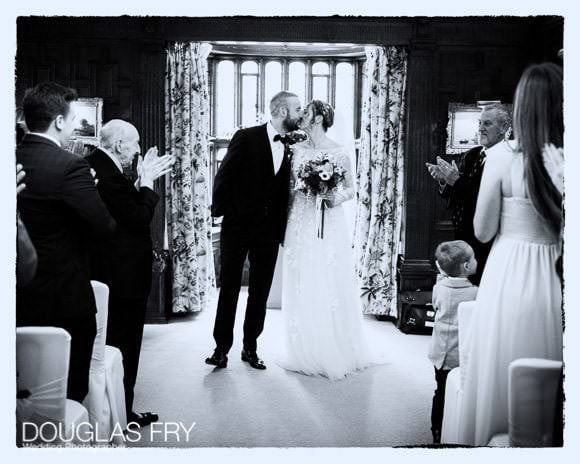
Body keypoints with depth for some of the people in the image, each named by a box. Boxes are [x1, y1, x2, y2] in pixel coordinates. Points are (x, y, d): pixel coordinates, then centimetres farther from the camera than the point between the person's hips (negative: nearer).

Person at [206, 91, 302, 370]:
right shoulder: (247, 137, -7)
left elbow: (286, 191, 8)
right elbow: (224, 177, -6)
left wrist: (281, 229, 2)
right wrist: (220, 210, -7)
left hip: (269, 231, 4)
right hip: (238, 226, -4)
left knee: (260, 292, 9)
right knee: (229, 288, 4)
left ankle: (250, 348, 21)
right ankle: (222, 348, 14)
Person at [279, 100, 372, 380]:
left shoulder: (341, 153, 0)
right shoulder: (297, 149, 8)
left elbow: (350, 190, 7)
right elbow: (289, 189, 10)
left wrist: (334, 196, -13)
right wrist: (284, 227, 3)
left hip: (330, 227, -2)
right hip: (301, 226, 3)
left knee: (331, 287, 0)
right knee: (303, 288, 4)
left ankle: (336, 352, 15)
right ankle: (307, 353, 17)